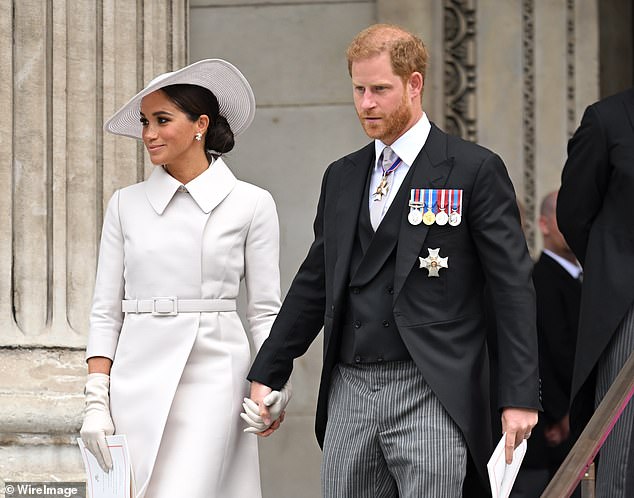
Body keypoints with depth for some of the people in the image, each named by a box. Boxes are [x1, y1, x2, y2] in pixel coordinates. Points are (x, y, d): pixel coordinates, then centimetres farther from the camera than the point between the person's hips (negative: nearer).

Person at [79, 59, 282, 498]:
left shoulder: (251, 205, 2)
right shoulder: (126, 205, 10)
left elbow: (265, 311, 5)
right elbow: (106, 311, 10)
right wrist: (96, 401, 1)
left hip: (212, 379, -3)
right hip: (137, 381, 3)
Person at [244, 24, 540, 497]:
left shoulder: (474, 170, -1)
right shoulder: (341, 177, 17)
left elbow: (513, 286, -4)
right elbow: (314, 283, 22)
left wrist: (521, 396, -10)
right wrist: (267, 374, 18)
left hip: (431, 395, -6)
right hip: (349, 392, 6)